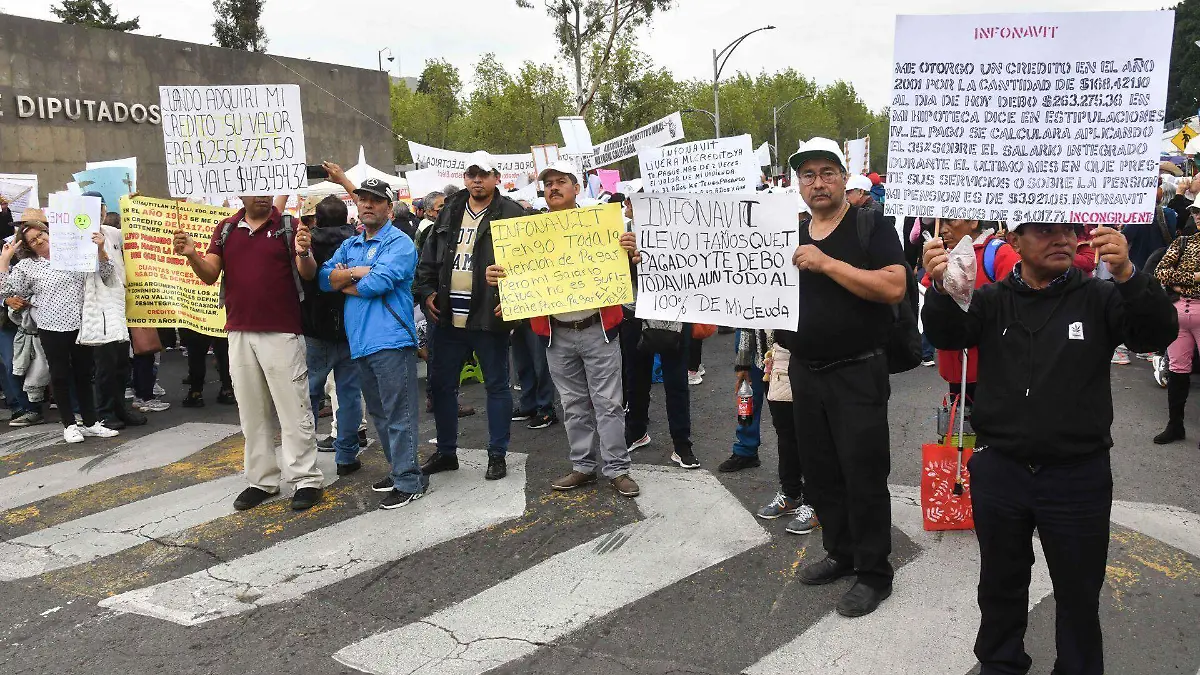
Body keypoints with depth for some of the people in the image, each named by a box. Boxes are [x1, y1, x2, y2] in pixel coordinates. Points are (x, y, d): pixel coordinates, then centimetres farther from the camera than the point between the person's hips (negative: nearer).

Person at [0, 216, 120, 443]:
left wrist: (100, 249, -10)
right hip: (52, 328, -2)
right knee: (61, 376, 5)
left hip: (80, 325, 2)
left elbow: (106, 275, 5)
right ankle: (69, 425, 15)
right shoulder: (27, 266, 3)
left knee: (84, 374, 10)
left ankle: (91, 422, 18)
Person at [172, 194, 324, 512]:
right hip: (240, 333, 4)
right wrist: (191, 255, -14)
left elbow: (308, 274, -8)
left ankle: (306, 480, 6)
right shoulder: (226, 229, 9)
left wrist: (303, 254, -30)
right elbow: (210, 275, 5)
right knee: (252, 413, 11)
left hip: (282, 332, -4)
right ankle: (262, 480, 21)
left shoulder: (288, 226, -1)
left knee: (294, 409, -1)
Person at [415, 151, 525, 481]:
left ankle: (497, 455, 19)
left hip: (490, 317, -5)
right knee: (441, 384, 12)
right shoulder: (449, 212, 12)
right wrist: (426, 291, 5)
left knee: (497, 385, 7)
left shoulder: (511, 214, -4)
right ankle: (446, 452, 27)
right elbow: (428, 258, 17)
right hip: (447, 315, 5)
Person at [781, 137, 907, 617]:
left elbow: (893, 287, -21)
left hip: (857, 374, -6)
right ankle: (841, 553, 31)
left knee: (863, 475, 0)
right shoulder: (792, 235, 11)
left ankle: (874, 573, 15)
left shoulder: (871, 226, -7)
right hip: (805, 373, 6)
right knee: (820, 472, 14)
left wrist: (827, 264, -24)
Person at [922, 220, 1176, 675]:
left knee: (1079, 592, 14)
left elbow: (1160, 333, -14)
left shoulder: (1099, 299, 0)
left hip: (1079, 477, -1)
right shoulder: (992, 301, 1)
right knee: (1000, 583, 19)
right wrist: (941, 288, -36)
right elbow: (947, 335, -14)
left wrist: (1127, 275, -33)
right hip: (999, 472, 1)